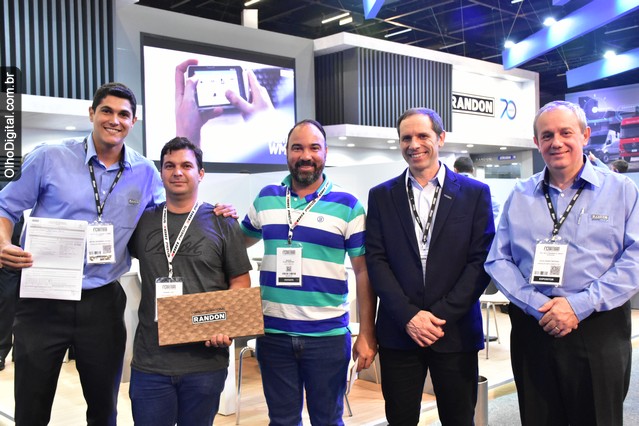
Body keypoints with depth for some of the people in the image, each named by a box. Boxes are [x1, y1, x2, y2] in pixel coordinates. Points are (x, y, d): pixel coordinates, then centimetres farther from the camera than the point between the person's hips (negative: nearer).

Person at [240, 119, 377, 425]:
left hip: (328, 335, -2)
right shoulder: (266, 198, 7)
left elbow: (364, 271, -2)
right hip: (273, 333, 3)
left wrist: (367, 334, -6)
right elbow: (241, 242, 22)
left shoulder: (348, 205, -3)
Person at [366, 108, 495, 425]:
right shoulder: (381, 196, 6)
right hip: (398, 332, 1)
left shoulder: (475, 193, 2)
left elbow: (480, 261, -3)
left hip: (456, 332, 0)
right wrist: (408, 315, -10)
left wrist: (442, 315, -11)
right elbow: (376, 260, 0)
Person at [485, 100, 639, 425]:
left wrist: (580, 305, -15)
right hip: (532, 330, 2)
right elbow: (498, 260, 4)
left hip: (599, 333, -2)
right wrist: (538, 305, -11)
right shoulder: (519, 196, 8)